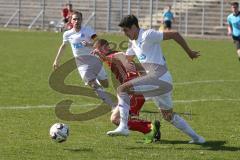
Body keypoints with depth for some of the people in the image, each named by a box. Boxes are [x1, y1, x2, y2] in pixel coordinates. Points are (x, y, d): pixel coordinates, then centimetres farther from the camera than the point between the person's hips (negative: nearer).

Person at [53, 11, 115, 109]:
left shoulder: (87, 30, -3)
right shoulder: (67, 34, 5)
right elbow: (63, 46, 23)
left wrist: (89, 44, -36)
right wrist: (57, 60, 29)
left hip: (93, 59, 0)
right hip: (82, 64, 0)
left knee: (105, 84, 6)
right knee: (94, 85, -17)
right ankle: (112, 106, -21)